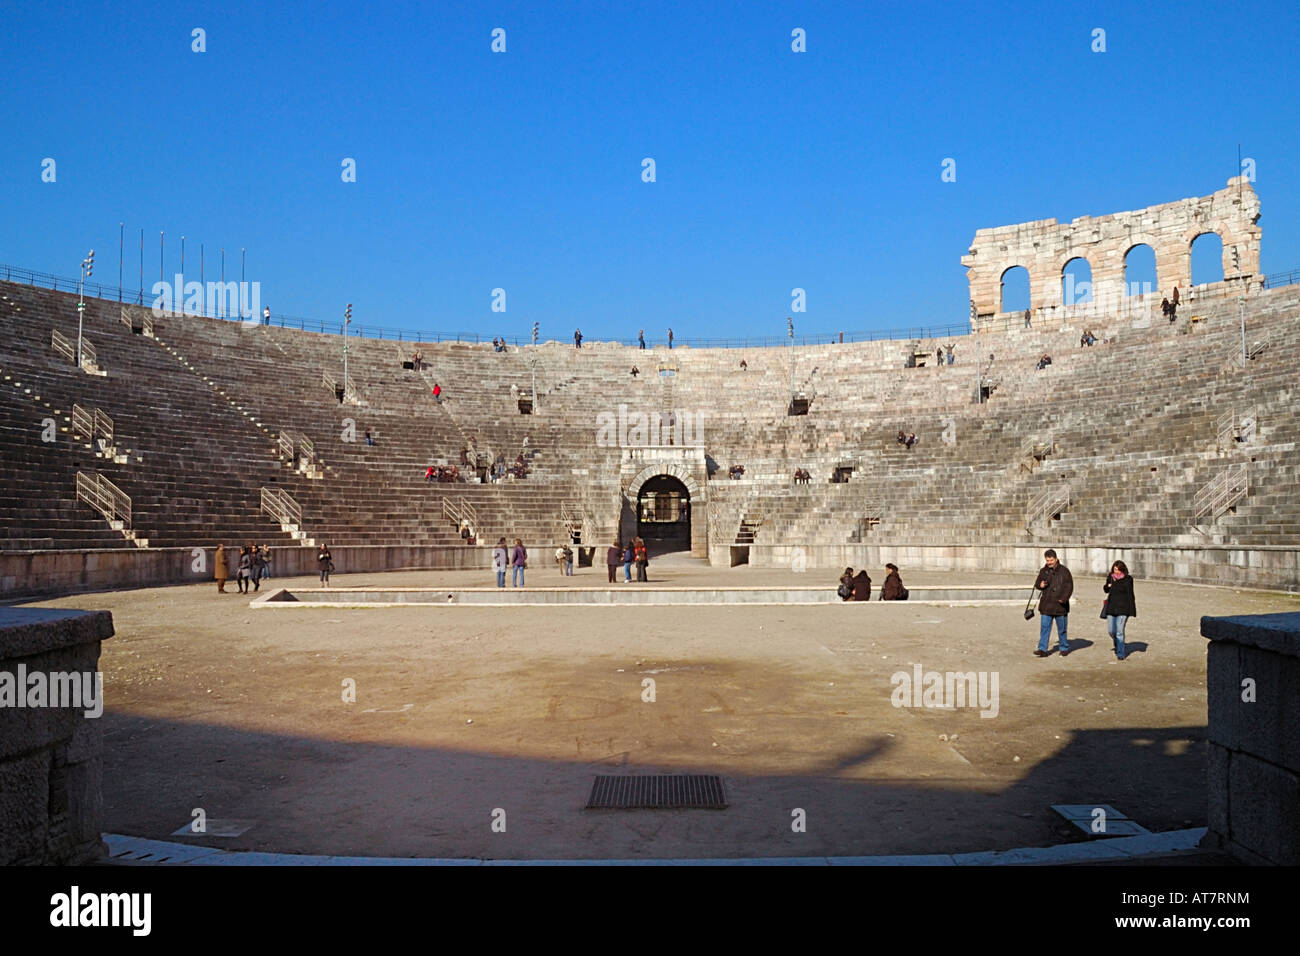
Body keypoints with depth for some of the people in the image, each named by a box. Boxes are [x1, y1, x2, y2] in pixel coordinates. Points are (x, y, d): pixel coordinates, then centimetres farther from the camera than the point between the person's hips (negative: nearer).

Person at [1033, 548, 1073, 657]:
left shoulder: (1064, 571, -3)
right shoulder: (1044, 571, 7)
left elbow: (1069, 586, -6)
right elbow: (1037, 584, 16)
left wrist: (1064, 598, -20)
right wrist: (1040, 585, -8)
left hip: (1060, 605, -2)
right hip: (1046, 605, 3)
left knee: (1062, 629, 9)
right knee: (1044, 627, -2)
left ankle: (1064, 648, 25)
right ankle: (1042, 650, -1)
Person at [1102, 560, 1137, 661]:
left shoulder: (1128, 579, -5)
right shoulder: (1110, 577, 7)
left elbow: (1130, 594, -4)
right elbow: (1106, 590, 19)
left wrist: (1132, 610, -8)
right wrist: (1106, 586, -5)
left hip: (1123, 608, -4)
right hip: (1111, 607, 4)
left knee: (1120, 631, -8)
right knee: (1111, 631, 6)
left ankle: (1121, 654, 1)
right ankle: (1119, 645, 35)